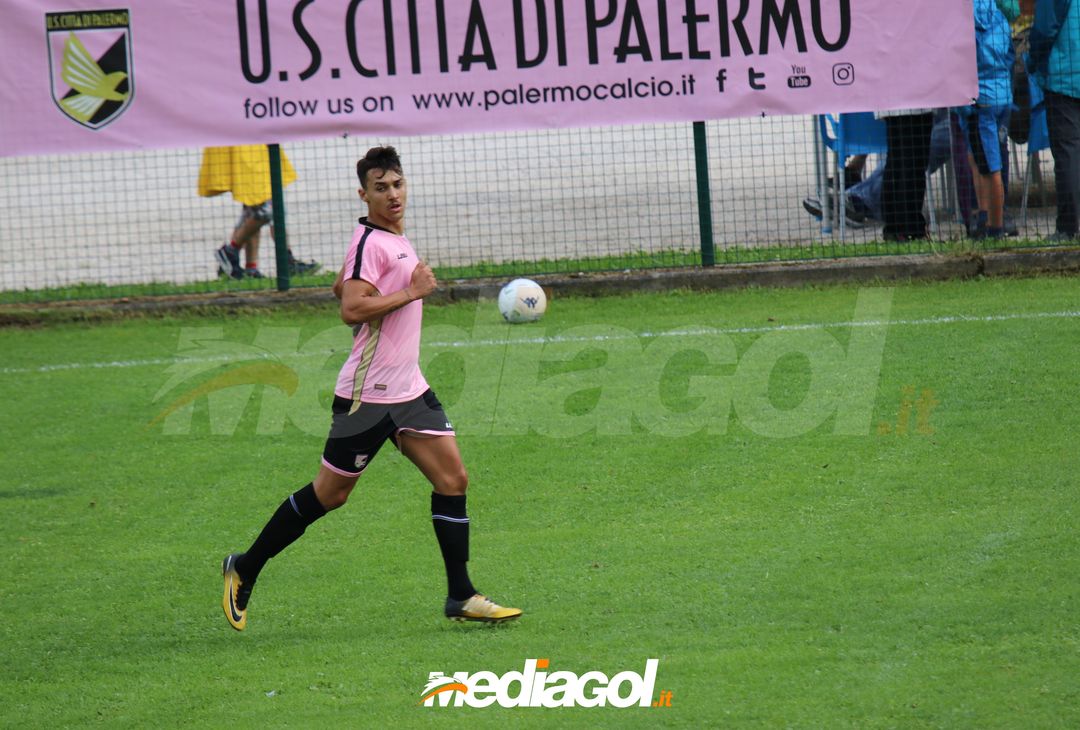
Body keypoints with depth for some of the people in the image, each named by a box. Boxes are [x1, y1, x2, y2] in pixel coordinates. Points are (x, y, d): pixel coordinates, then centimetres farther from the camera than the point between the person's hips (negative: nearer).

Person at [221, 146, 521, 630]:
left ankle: (461, 598, 0)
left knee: (452, 478, -2)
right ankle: (244, 570, 16)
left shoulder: (395, 239, 14)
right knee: (329, 495, 1)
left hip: (408, 390, 9)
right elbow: (350, 309, -26)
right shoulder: (370, 242, -15)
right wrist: (411, 292, -21)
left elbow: (341, 287, 26)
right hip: (367, 395, -9)